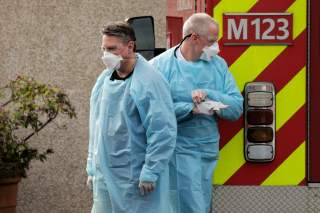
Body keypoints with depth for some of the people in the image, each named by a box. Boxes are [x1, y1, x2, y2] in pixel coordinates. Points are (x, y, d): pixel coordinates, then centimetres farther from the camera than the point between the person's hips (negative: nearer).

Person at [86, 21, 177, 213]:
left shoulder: (148, 81, -13)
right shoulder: (104, 79, 10)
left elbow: (163, 132, -17)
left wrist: (150, 173, -18)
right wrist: (92, 167, 17)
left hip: (135, 180, -7)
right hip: (104, 177, 7)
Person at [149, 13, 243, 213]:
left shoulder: (219, 65, 10)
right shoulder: (162, 64, -5)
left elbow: (237, 107, 4)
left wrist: (209, 95, -12)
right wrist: (191, 109, -22)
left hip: (209, 150, 6)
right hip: (179, 149, -6)